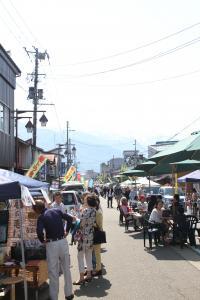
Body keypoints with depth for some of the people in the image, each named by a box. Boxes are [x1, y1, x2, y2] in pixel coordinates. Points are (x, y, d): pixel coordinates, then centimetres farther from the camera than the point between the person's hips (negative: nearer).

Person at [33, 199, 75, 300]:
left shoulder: (41, 217, -9)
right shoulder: (57, 211, 4)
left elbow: (39, 231, -22)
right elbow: (70, 218, 4)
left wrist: (43, 240, -4)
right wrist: (67, 231, 14)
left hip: (51, 244, -4)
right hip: (63, 242, 4)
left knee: (53, 271, 7)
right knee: (66, 268, 16)